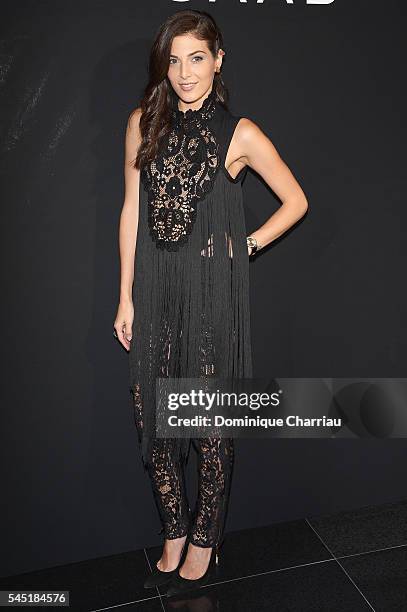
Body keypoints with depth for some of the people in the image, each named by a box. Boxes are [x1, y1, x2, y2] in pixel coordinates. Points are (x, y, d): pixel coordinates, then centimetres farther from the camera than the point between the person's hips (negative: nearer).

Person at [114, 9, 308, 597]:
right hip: (155, 290, 4)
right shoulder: (143, 123, 6)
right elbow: (132, 210, 6)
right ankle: (174, 534, 32)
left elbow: (296, 201, 6)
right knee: (153, 419, 9)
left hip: (213, 291, -3)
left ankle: (204, 538, 31)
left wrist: (246, 246, -2)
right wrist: (126, 299, 4)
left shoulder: (240, 135, -3)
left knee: (211, 424, 7)